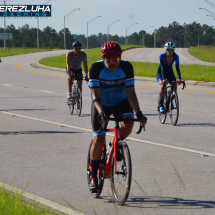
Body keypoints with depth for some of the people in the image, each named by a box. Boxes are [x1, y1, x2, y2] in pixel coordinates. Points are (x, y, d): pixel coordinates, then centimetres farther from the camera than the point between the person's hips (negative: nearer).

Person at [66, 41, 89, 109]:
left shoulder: (83, 55, -25)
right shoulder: (69, 54, -30)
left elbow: (85, 65, -30)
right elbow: (68, 65, -36)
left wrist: (86, 76, -42)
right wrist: (69, 76, -48)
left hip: (78, 70, 2)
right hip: (71, 69, -2)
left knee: (80, 85, -6)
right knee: (71, 76, -36)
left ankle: (78, 101, 11)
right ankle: (69, 92, -26)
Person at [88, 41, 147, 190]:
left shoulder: (126, 67, -21)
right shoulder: (96, 68, -24)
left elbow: (130, 93, -21)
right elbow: (96, 96, -29)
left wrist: (138, 113, -34)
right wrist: (101, 113, -46)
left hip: (120, 103, 1)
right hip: (101, 105, -1)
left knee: (128, 123, -31)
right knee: (98, 140, -14)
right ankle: (94, 177, 2)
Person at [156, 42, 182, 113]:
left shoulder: (175, 57, -21)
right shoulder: (162, 56, -28)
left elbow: (177, 68, -28)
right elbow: (162, 68, -36)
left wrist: (179, 78, -42)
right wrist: (164, 79, -48)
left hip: (170, 72, 3)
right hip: (161, 72, -3)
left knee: (175, 86, -19)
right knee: (163, 86, -29)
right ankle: (160, 105, -19)